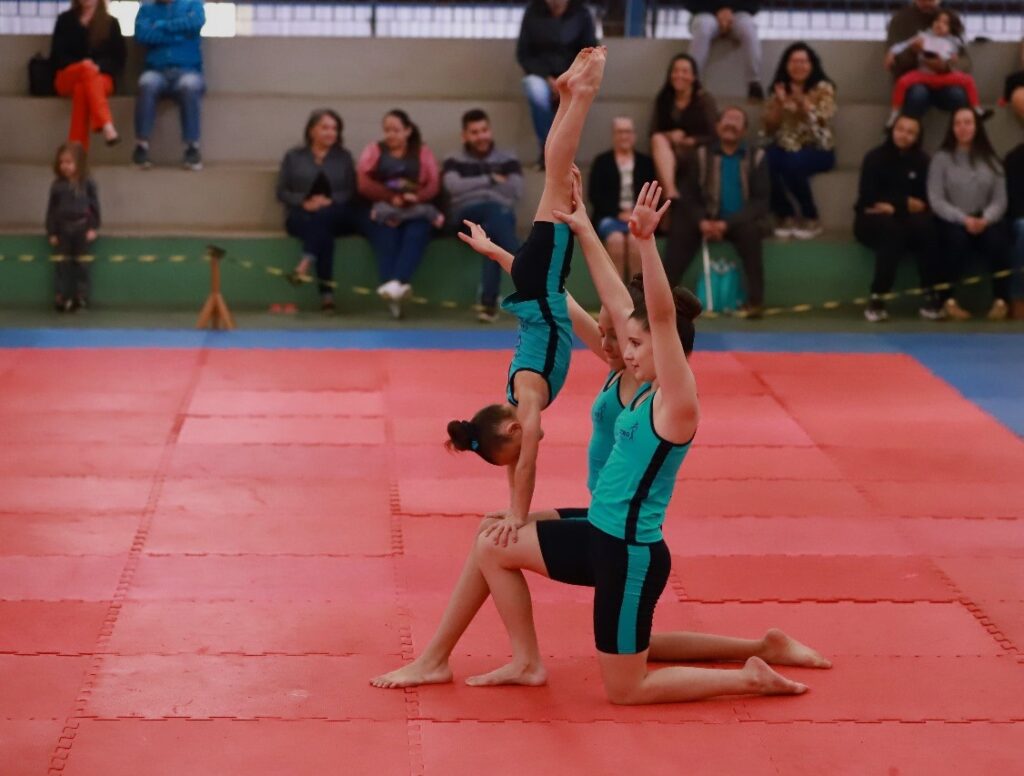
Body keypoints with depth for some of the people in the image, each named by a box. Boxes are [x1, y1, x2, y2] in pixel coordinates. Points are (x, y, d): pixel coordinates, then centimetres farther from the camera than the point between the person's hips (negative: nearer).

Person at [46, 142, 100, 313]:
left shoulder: (87, 183, -6)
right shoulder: (57, 185, -1)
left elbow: (94, 205, -2)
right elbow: (51, 209, 2)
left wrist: (93, 228, -8)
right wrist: (51, 232, 0)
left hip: (81, 228, -2)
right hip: (63, 229, 2)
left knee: (81, 263, 7)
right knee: (63, 264, 5)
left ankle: (82, 297, 13)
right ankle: (63, 297, 10)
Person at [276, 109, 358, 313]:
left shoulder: (343, 157, 18)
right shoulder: (294, 157, 14)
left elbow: (351, 192, 8)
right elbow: (282, 192, 7)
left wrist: (330, 201, -14)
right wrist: (304, 202, -13)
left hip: (337, 216, 1)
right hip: (301, 216, -1)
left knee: (321, 217, -38)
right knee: (323, 230, -36)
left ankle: (306, 262, -52)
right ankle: (326, 292, -48)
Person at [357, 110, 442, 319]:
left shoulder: (423, 152, 20)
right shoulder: (373, 151, 18)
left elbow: (434, 185, 6)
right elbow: (364, 184, 3)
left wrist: (416, 197, -16)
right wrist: (392, 197, -13)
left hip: (415, 209, 0)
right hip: (383, 209, 0)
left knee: (417, 231, -34)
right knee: (386, 231, -34)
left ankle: (396, 282, -54)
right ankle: (393, 286, -52)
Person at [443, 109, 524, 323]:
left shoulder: (508, 159, 16)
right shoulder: (454, 161, 16)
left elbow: (516, 193, -2)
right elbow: (454, 186, -8)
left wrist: (475, 187, -2)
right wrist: (491, 180, -4)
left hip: (500, 216, 1)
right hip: (466, 217, -1)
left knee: (492, 233, -39)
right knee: (496, 211, -37)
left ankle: (489, 303, -48)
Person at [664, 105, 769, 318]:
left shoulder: (756, 157, 2)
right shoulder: (703, 155, 8)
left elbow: (760, 201, -7)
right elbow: (688, 196, 3)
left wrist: (728, 224, -20)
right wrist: (702, 221, -18)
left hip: (741, 222, -2)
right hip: (709, 220, 2)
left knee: (750, 231, -35)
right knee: (680, 227, -26)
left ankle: (755, 300, -31)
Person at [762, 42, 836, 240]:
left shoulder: (823, 88, -2)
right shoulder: (780, 89, 9)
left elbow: (822, 122, -13)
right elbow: (769, 128, 5)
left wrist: (802, 102, -27)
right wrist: (779, 103, -11)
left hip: (817, 150, -4)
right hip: (786, 147, 4)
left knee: (792, 164, -36)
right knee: (764, 161, -30)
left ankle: (811, 219, -15)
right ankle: (786, 217, -12)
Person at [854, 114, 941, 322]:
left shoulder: (921, 160, 9)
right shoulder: (875, 157, 0)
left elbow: (925, 199, 2)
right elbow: (868, 198, -10)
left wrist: (893, 206, -12)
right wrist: (906, 202, -11)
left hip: (908, 220, 3)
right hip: (874, 220, -3)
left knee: (925, 225, -32)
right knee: (891, 229, -37)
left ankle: (930, 297, -31)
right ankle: (876, 299, -36)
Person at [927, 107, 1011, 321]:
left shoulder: (990, 160, 12)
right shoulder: (942, 158, 3)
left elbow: (1000, 200, 4)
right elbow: (936, 200, -6)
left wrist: (986, 219, -18)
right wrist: (964, 219, -20)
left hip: (983, 221, 2)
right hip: (952, 222, -2)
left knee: (996, 238, -31)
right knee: (957, 237, -36)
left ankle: (1001, 301, -25)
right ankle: (949, 300, -31)